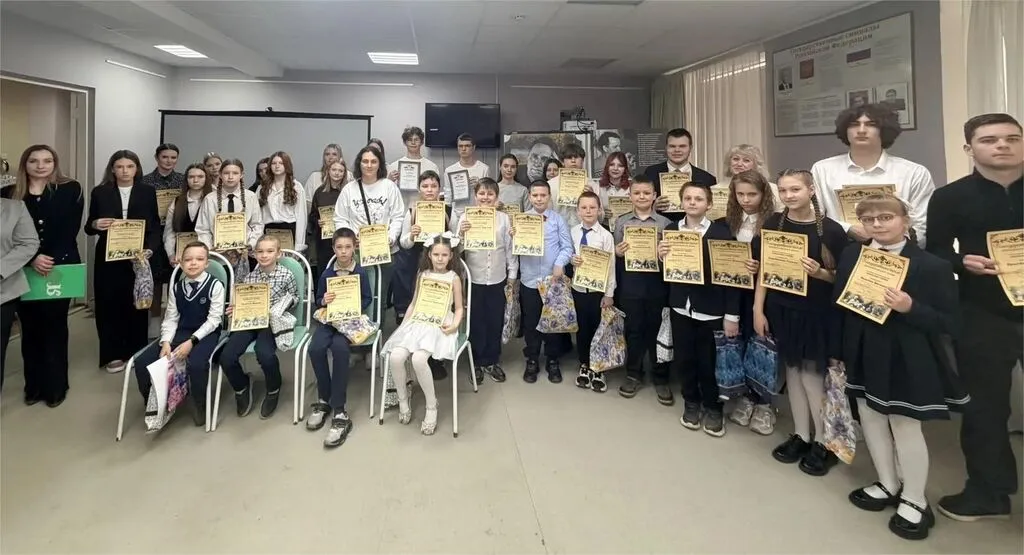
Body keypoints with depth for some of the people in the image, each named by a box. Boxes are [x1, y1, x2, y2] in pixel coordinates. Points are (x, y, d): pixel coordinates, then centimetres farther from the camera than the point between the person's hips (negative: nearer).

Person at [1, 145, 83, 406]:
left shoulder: (70, 190, 1)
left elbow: (70, 231, -5)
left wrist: (50, 259, -17)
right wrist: (32, 259, -17)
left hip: (60, 268, -2)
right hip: (24, 272, 2)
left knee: (54, 327, 6)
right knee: (30, 328, 9)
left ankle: (55, 386, 16)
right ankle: (34, 386, 21)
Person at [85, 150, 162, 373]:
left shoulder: (148, 192, 5)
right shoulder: (100, 192, 5)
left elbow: (155, 227, 2)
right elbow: (88, 227, 8)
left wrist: (150, 248, -14)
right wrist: (95, 224, -15)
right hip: (108, 258, 1)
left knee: (137, 304, 5)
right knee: (109, 304, 2)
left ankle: (136, 352, 18)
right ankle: (113, 354, 13)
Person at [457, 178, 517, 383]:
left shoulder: (504, 218, 1)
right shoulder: (466, 217, -3)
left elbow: (510, 248, 4)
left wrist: (512, 274, 5)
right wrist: (461, 234, -21)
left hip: (497, 279, 1)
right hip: (474, 278, -1)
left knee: (495, 321, 11)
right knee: (476, 321, 9)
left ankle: (492, 361, 27)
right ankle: (478, 362, 24)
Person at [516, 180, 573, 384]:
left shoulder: (558, 219, 0)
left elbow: (567, 247, -3)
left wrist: (560, 264, -18)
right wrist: (514, 237, -19)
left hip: (553, 279, 0)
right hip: (529, 280, 1)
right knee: (531, 322, 9)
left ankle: (553, 361, 24)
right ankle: (532, 361, 24)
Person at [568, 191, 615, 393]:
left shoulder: (606, 235, -11)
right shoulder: (572, 232, -1)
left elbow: (610, 266, -10)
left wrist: (609, 294, -10)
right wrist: (571, 259, -14)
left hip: (598, 289, -3)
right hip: (578, 288, 3)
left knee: (598, 329, 7)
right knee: (582, 328, 14)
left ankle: (598, 370, 22)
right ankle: (584, 366, 31)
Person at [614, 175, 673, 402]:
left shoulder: (664, 222, 2)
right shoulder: (621, 222, 5)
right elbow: (615, 256, 7)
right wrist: (617, 253, -14)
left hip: (656, 283, -1)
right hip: (630, 283, 1)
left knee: (657, 330, 8)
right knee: (633, 330, 10)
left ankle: (661, 378, 22)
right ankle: (633, 374, 26)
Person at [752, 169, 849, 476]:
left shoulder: (831, 229, -9)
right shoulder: (772, 224, 0)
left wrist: (820, 273, -23)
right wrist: (758, 310, -1)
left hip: (817, 312, -3)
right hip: (781, 309, 3)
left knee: (812, 373, 2)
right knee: (792, 371, 12)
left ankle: (823, 442, 19)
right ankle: (800, 435, 27)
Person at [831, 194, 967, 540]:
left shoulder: (933, 266, -14)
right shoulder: (851, 257, 0)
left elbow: (950, 323, -13)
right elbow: (839, 306, 4)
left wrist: (911, 309, -30)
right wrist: (836, 352, 6)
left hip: (905, 362, -5)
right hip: (862, 356, 5)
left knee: (906, 427, 5)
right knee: (871, 418, 16)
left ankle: (915, 501, 25)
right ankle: (888, 485, 37)